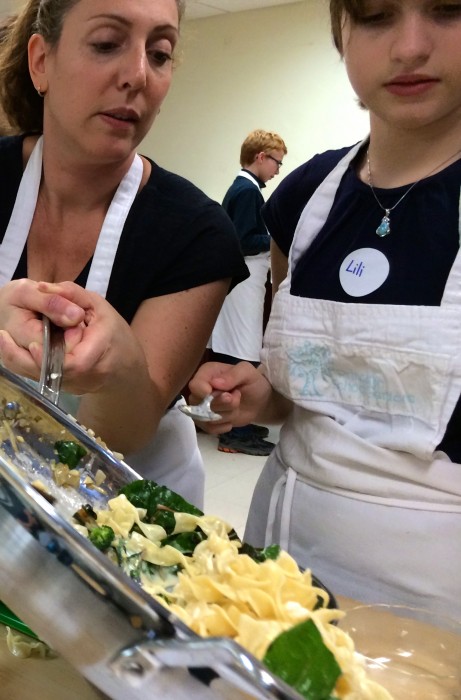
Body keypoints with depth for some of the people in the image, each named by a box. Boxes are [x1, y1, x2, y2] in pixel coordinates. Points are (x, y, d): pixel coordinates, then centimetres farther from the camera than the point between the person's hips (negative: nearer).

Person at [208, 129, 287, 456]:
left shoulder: (242, 188, 15)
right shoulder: (248, 190, -15)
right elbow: (243, 242, -20)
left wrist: (272, 237, 14)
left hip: (243, 283, 10)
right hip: (244, 285, -10)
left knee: (236, 354, 14)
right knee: (242, 356, -6)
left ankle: (238, 424, 24)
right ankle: (236, 434, 0)